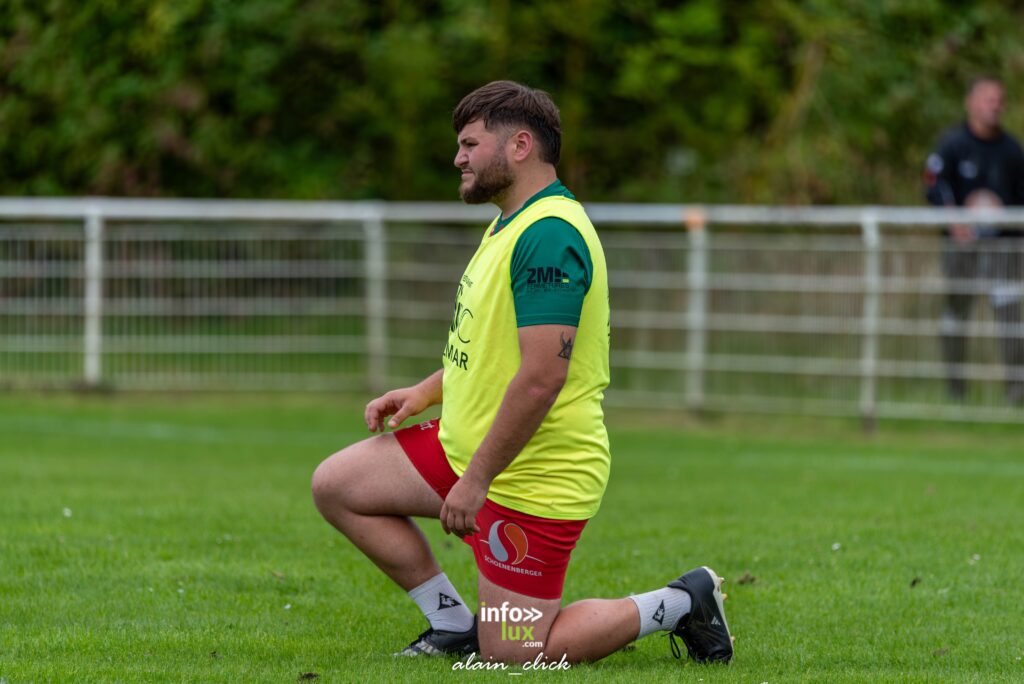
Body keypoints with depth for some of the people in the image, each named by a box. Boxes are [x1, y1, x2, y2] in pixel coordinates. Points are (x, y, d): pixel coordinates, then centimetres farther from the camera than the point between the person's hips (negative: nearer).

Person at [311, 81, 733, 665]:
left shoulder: (548, 234, -23)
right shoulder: (512, 224, 12)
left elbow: (542, 375, -29)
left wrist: (476, 479, -26)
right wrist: (425, 393, 13)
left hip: (533, 479, -10)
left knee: (512, 656, -8)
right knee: (336, 486, 8)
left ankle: (678, 606, 9)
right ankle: (454, 622, 14)